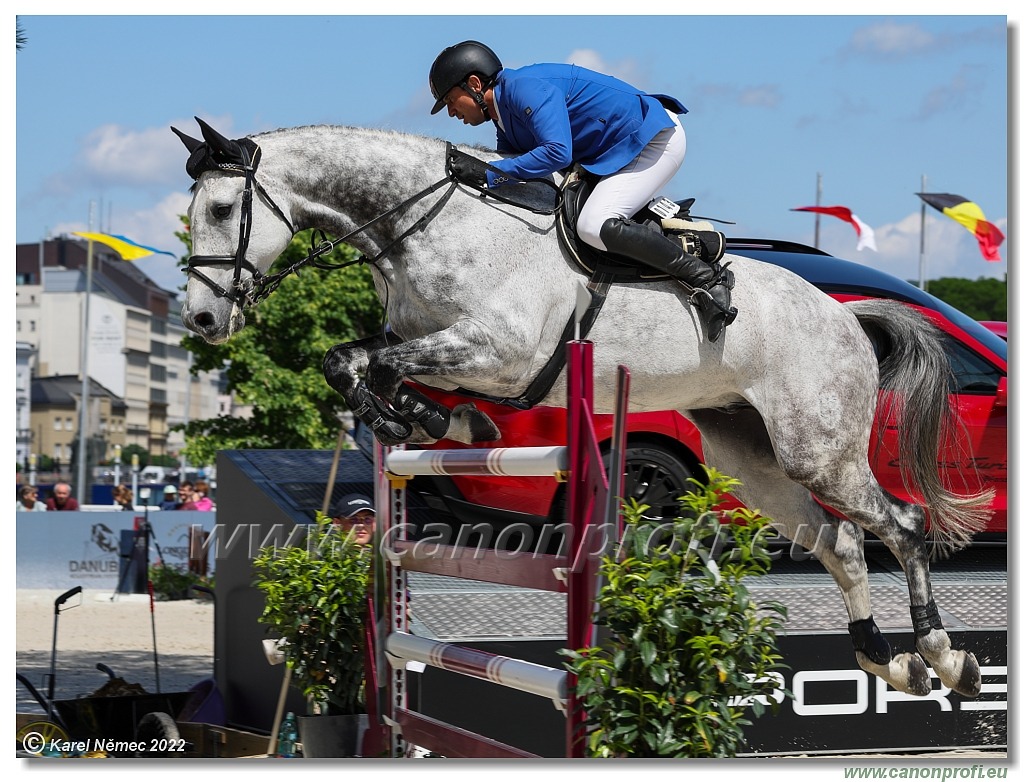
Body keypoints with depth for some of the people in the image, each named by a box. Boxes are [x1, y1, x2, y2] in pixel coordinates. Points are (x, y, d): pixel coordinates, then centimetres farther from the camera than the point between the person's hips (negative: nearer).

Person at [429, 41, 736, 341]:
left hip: (655, 138, -11)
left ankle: (706, 278, -19)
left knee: (594, 226, -25)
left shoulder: (526, 88, -21)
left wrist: (489, 173, -30)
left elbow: (557, 152, -33)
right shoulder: (504, 116, 12)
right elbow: (512, 172, 12)